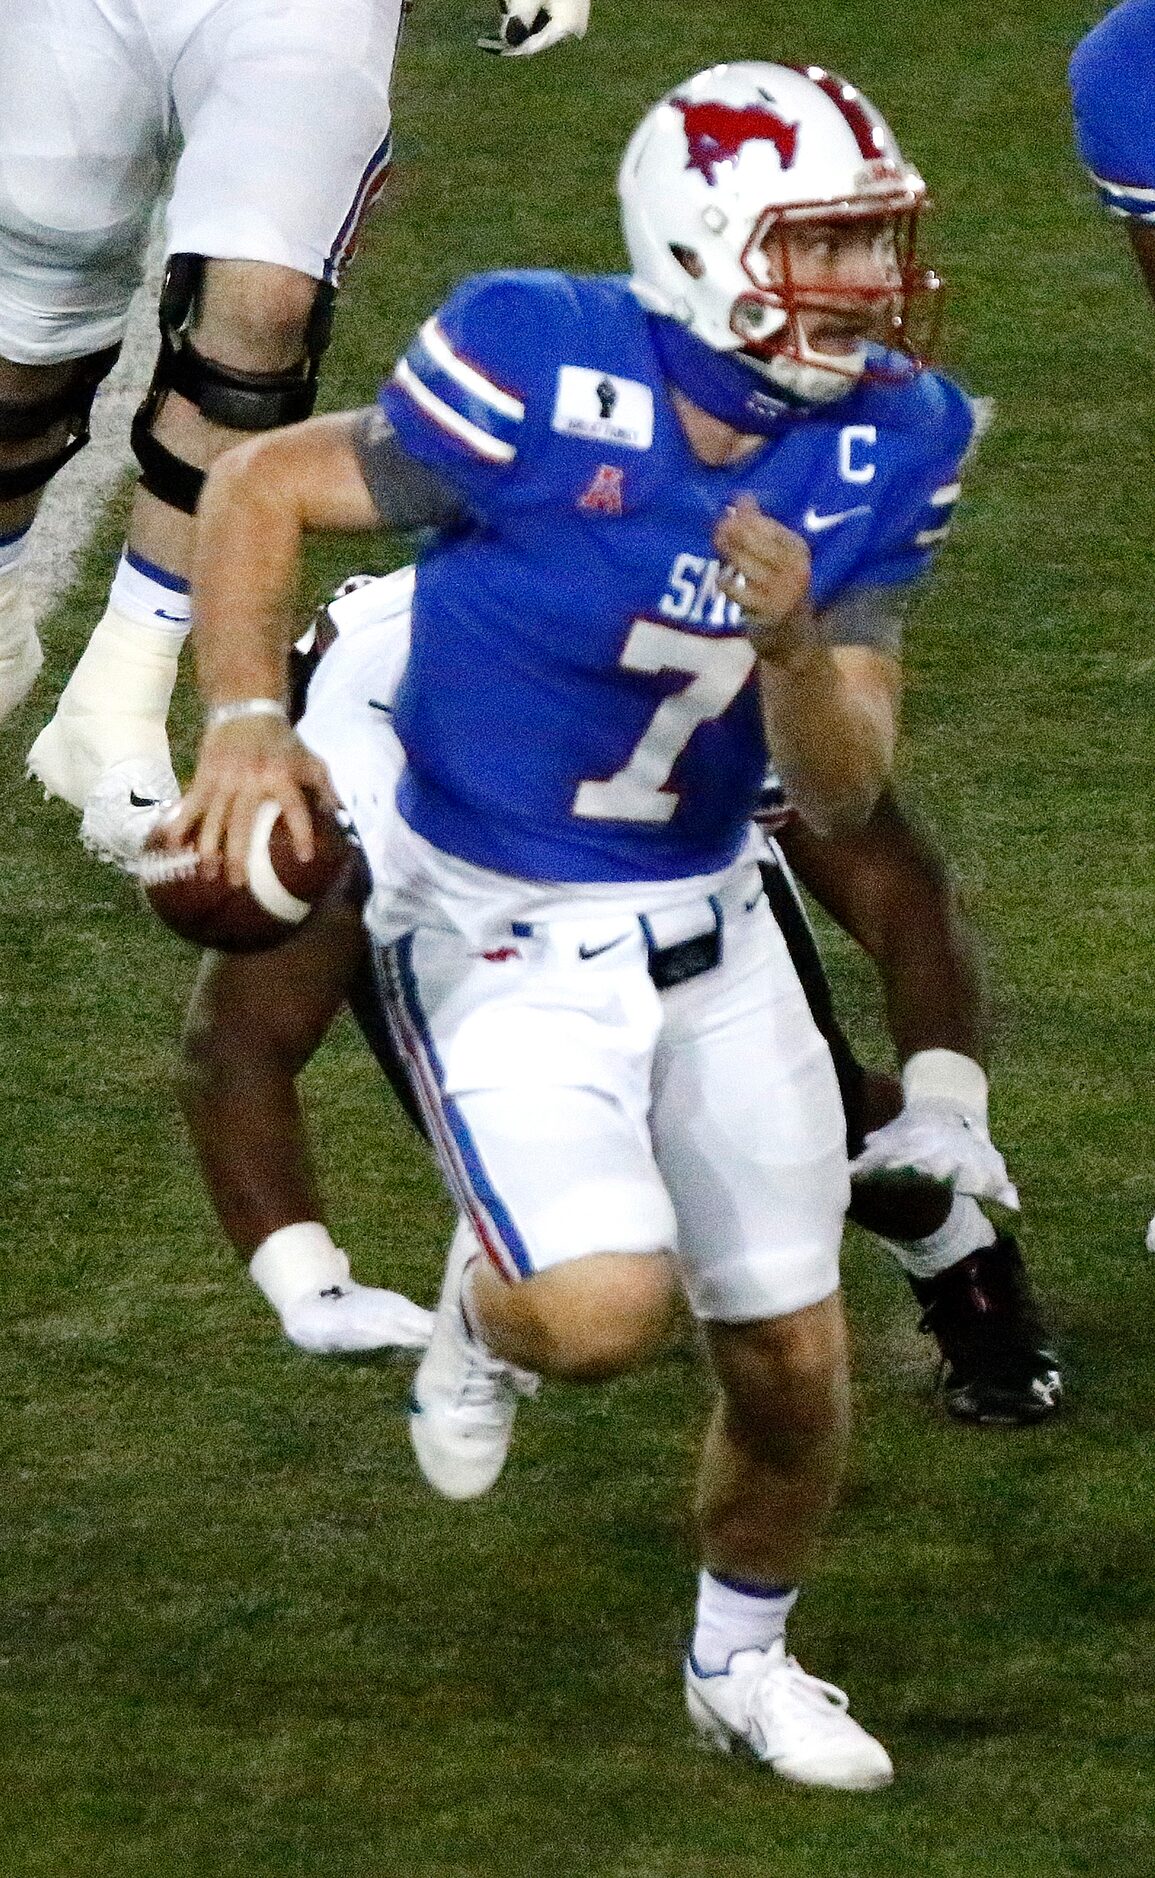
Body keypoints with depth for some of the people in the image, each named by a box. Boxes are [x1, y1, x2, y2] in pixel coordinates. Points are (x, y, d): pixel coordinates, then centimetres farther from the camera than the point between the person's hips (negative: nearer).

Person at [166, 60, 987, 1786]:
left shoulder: (879, 451, -6)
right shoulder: (547, 381, -23)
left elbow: (842, 792, -6)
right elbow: (260, 491, -10)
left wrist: (794, 641, -26)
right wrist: (245, 722, -22)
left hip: (707, 920, 5)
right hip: (501, 934, -5)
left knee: (793, 1356, 11)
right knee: (607, 1309, -24)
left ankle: (743, 1661, 39)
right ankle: (486, 1308, 15)